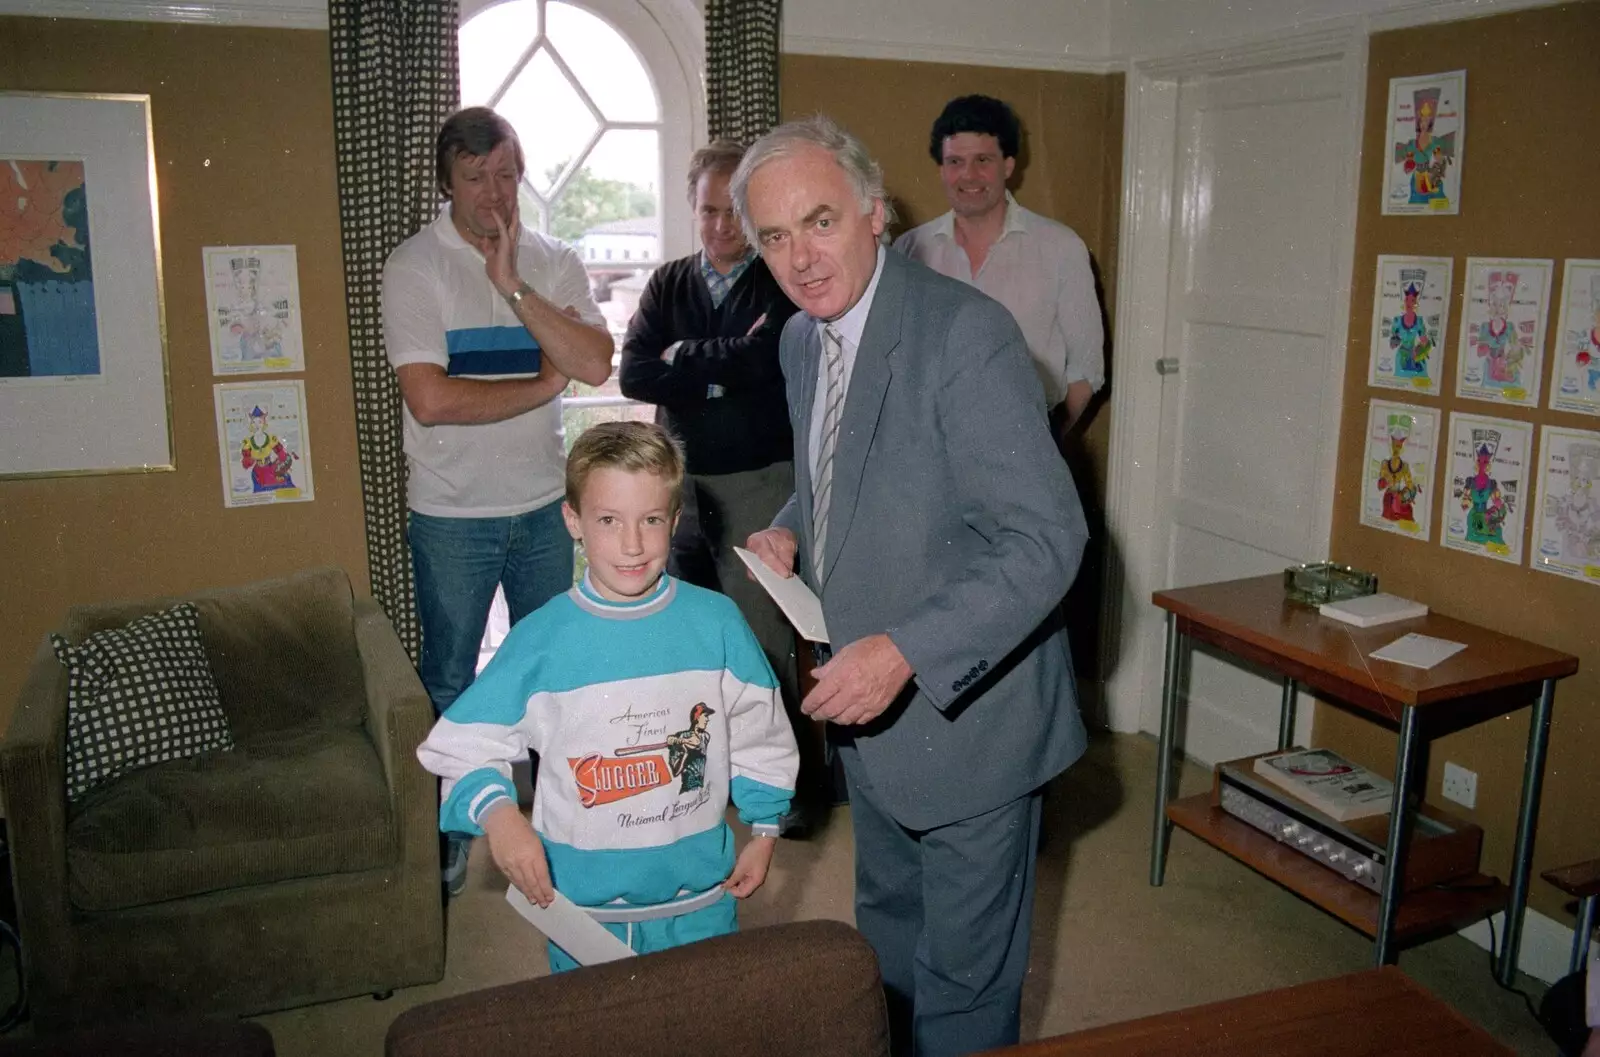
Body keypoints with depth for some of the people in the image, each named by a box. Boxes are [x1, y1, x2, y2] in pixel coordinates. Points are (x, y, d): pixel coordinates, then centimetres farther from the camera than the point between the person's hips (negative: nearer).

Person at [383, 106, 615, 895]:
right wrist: (541, 385, -11)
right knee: (449, 682, 10)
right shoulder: (414, 266, -9)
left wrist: (513, 285, -19)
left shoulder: (553, 262, 3)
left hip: (544, 505, 4)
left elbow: (595, 365, -12)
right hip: (453, 514, -3)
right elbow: (430, 399, -21)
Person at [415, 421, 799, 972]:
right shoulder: (542, 637, -11)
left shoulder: (717, 622, -7)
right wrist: (497, 813, -24)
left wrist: (763, 831, 8)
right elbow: (461, 744, -7)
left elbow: (759, 734, 5)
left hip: (700, 901, 2)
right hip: (583, 905, -1)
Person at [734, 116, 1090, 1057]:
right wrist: (791, 528, -1)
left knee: (963, 969, 11)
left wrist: (905, 654, -35)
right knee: (888, 927, 27)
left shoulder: (967, 334, -24)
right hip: (870, 700, 8)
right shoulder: (802, 339, 3)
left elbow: (1046, 539, -28)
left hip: (966, 705, -8)